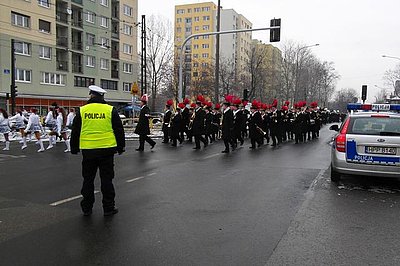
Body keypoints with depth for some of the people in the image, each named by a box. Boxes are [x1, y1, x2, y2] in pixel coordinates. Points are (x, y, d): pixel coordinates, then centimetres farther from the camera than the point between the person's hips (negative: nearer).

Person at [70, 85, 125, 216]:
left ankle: (87, 208, 19)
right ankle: (108, 208, 11)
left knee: (88, 179, 12)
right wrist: (121, 147, 12)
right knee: (106, 179, 6)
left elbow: (75, 132, 7)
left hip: (88, 150, 1)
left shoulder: (82, 111, 1)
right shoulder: (111, 110, -2)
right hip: (106, 150, -1)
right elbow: (119, 130, 2)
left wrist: (74, 149, 18)